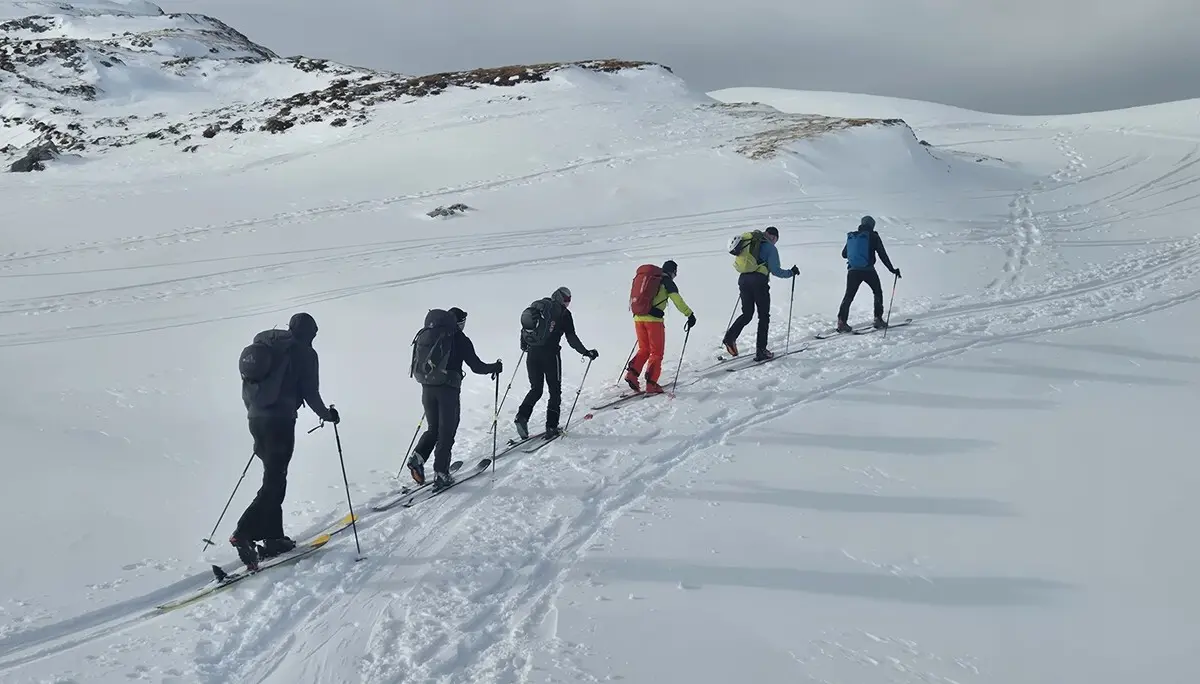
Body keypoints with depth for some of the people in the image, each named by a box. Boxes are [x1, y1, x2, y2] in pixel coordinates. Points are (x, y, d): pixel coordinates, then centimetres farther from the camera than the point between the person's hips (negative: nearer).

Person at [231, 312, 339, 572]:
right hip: (280, 421, -7)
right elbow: (310, 392, -5)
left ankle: (273, 537, 18)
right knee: (274, 483, -5)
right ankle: (244, 534, -17)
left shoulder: (261, 345, 16)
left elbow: (247, 388, 17)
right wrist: (326, 414, 11)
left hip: (255, 419, 7)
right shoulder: (304, 352, -3)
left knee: (274, 477, 15)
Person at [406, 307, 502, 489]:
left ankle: (418, 457, -1)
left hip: (427, 387, 5)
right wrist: (495, 367, 11)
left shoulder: (425, 335, 11)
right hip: (448, 389, -5)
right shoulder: (459, 338, -5)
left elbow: (418, 365, 17)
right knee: (446, 432, 4)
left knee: (433, 429, 19)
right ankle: (440, 474, 3)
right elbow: (476, 366, -5)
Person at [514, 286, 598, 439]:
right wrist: (586, 352, 4)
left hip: (532, 354, 5)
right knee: (555, 391, 10)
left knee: (535, 389, 17)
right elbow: (572, 338, -6)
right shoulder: (563, 313, -2)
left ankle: (522, 416, -3)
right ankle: (551, 427, 7)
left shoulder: (536, 306, 12)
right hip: (550, 354, -5)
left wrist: (524, 346, 36)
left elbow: (524, 328, 19)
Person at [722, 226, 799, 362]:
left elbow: (737, 263, 23)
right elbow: (775, 271, -6)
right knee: (764, 316, 6)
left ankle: (730, 336, -9)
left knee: (747, 314, 15)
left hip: (743, 279, 5)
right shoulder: (771, 248, 0)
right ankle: (761, 351, 3)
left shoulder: (749, 243, 17)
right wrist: (791, 272, 8)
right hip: (759, 281, -5)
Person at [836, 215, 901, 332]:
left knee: (848, 296, 8)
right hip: (868, 270, -3)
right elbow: (882, 254, -1)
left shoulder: (851, 236, 12)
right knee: (878, 292, 16)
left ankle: (841, 321, -3)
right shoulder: (873, 236, 1)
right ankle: (878, 319, 9)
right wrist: (892, 269, 5)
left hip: (852, 270, 3)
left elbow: (844, 254, 19)